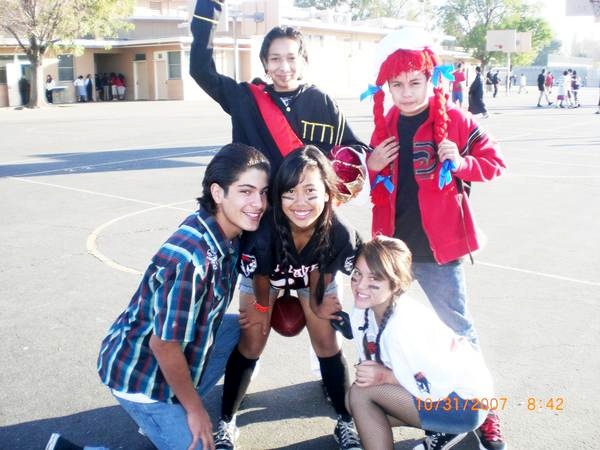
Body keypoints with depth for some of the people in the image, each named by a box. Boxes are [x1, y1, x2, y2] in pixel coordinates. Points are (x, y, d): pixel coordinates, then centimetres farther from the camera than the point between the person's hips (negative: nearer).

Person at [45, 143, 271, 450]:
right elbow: (163, 345, -26)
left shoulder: (225, 232, -6)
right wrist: (195, 409, -14)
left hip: (175, 344, 8)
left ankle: (176, 404, 16)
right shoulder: (192, 258, -32)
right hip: (140, 372, -8)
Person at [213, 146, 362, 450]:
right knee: (250, 346, -2)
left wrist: (319, 304, -3)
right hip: (264, 276, -1)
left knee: (327, 344, 2)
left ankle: (346, 422, 22)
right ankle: (226, 423, 20)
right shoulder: (264, 231, -43)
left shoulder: (340, 234, -39)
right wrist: (263, 308, -4)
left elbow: (320, 281, -19)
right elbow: (261, 280, -21)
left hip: (315, 277, 2)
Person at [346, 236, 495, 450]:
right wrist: (369, 374, -19)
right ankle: (443, 429, 12)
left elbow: (444, 385, -25)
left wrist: (387, 377, -23)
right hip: (432, 389, 8)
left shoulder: (407, 324, -31)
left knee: (360, 394, -18)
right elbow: (374, 368, 2)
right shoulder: (363, 311, -8)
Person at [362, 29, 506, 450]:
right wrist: (371, 168, -8)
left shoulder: (455, 120, -7)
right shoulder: (385, 125, 4)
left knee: (458, 328, 7)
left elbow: (495, 161, -2)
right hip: (390, 244, 4)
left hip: (437, 247, -4)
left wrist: (461, 164, -19)